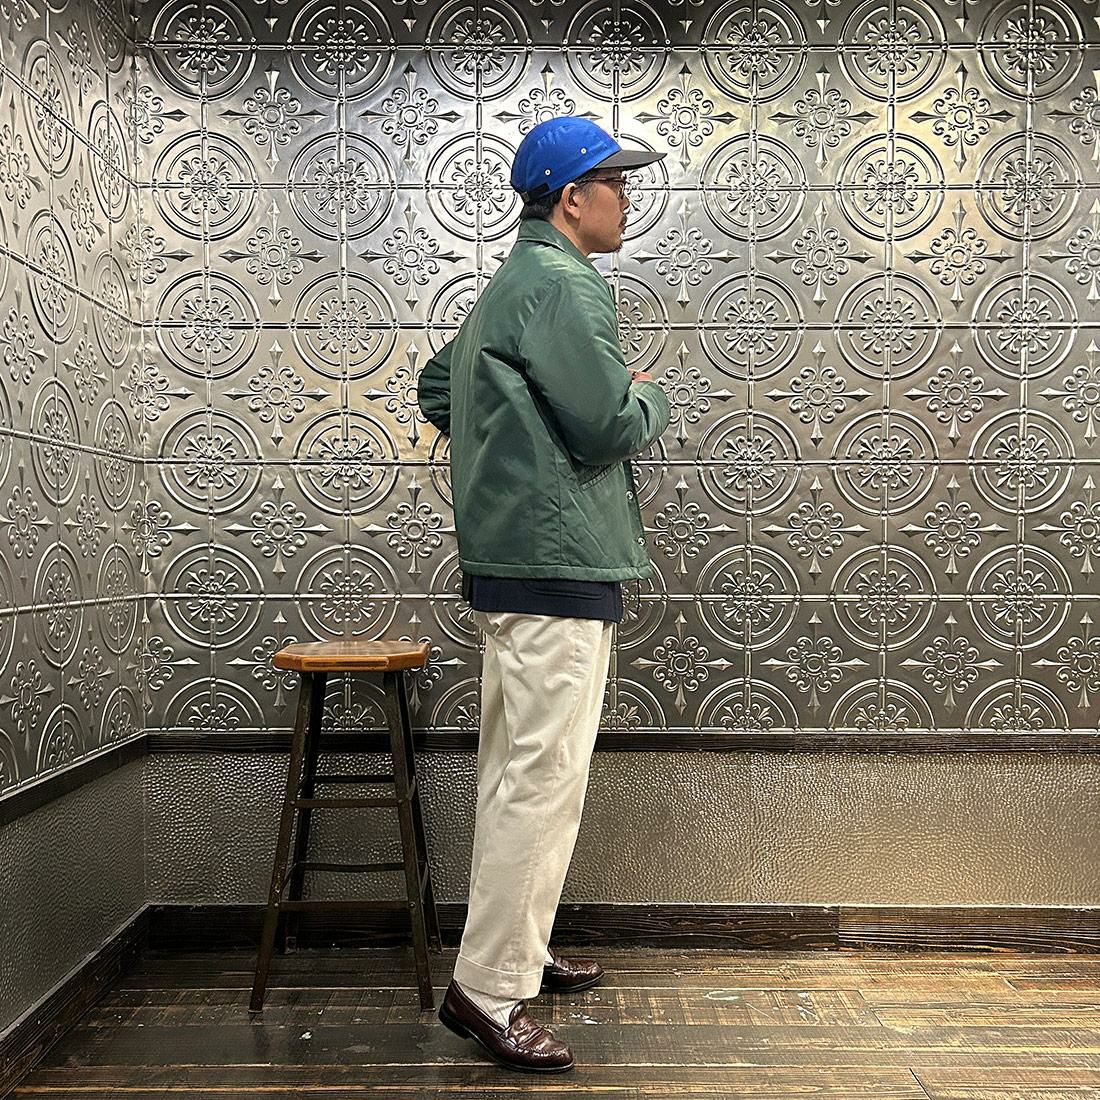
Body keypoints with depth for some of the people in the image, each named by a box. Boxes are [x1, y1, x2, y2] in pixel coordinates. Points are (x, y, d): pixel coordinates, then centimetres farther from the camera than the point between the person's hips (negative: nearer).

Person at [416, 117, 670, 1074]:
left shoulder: (508, 287, 21)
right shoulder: (564, 286, -12)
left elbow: (438, 385, 31)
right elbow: (613, 425, -18)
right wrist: (653, 396, 3)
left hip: (518, 562, 11)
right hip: (556, 564, -11)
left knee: (517, 774, 17)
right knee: (543, 780, -6)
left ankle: (517, 948, 31)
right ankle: (487, 991, 2)